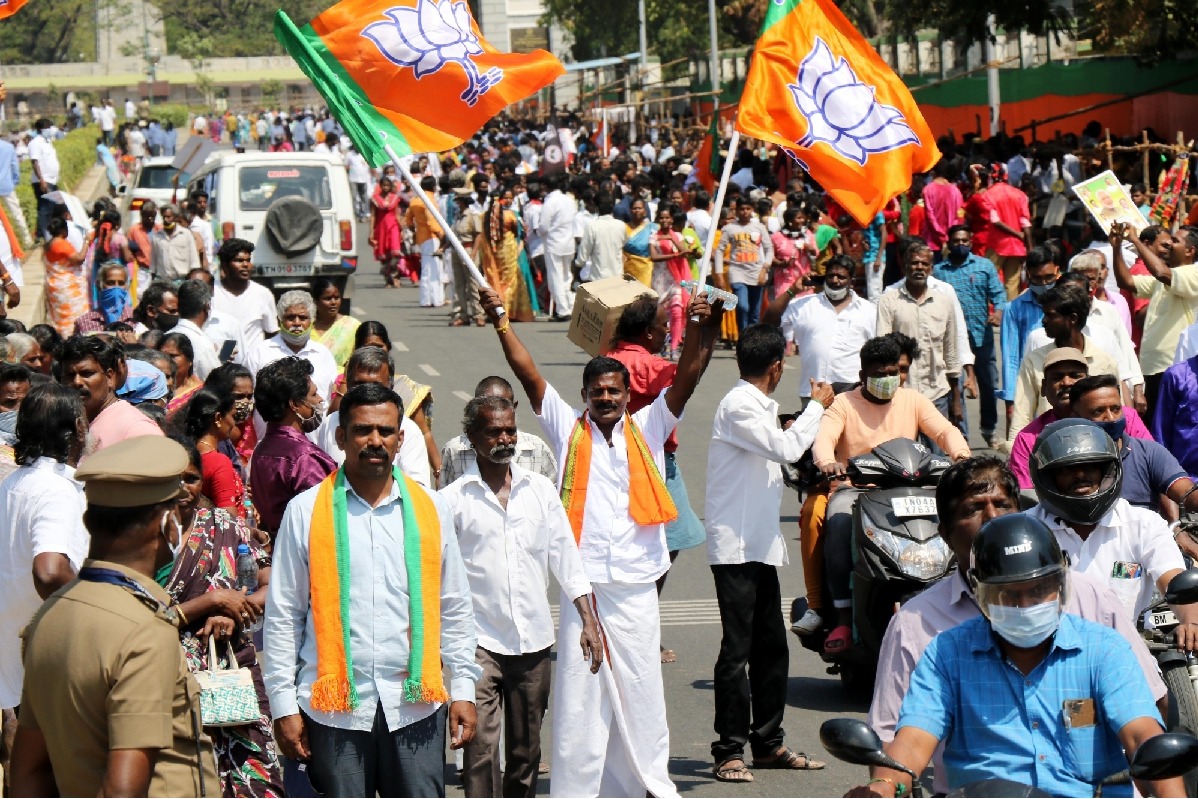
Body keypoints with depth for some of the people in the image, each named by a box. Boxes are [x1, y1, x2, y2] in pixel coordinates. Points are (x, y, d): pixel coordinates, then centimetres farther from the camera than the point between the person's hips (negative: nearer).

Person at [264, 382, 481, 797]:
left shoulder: (430, 509, 9)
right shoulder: (306, 511, 2)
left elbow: (456, 608, 14)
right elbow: (283, 615, 3)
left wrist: (462, 690, 8)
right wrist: (284, 705, 0)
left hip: (416, 702, 2)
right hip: (333, 704, -1)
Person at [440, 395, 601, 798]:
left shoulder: (540, 489, 8)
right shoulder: (453, 499, -2)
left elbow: (565, 557, 11)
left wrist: (588, 620, 5)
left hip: (534, 639, 4)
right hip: (479, 640, -4)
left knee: (526, 748, 11)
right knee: (481, 745, -14)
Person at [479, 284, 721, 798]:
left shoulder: (647, 430, 8)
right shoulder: (569, 431, 7)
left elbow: (685, 379, -3)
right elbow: (528, 375, 0)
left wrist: (700, 330, -19)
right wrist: (501, 323, -8)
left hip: (636, 588, 1)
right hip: (582, 586, -1)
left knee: (641, 692, 9)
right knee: (578, 694, 3)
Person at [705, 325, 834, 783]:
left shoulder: (755, 404, 17)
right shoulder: (738, 405, -14)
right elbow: (787, 449, -22)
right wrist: (817, 406, -10)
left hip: (760, 544, 10)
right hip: (735, 545, -10)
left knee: (771, 646, 12)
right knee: (737, 649, -8)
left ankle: (768, 743, 20)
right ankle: (729, 751, -5)